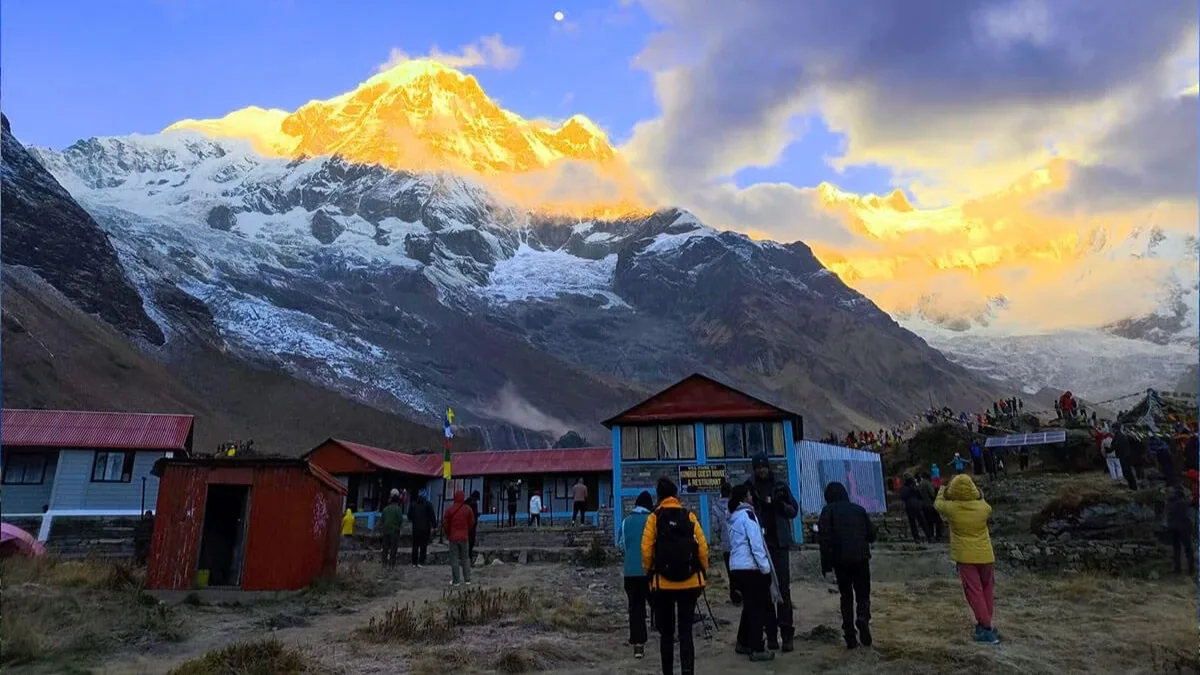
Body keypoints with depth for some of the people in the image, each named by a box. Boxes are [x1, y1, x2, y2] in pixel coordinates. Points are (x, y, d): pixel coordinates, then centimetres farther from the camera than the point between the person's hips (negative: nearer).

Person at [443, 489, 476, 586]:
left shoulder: (450, 509, -8)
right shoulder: (468, 509, -3)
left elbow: (445, 524, -5)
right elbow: (472, 522, 1)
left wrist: (448, 535, 9)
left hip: (453, 538, -2)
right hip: (464, 537, 2)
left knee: (454, 559, 4)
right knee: (465, 558, 11)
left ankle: (455, 581, 6)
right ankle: (467, 579, 11)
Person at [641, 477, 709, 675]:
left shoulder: (654, 518, -4)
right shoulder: (689, 516, 0)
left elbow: (646, 549, -9)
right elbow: (703, 548, -2)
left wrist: (649, 571, 7)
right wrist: (703, 574, 9)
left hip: (663, 584, -1)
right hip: (690, 583, 1)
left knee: (666, 632, 13)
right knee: (686, 631, 5)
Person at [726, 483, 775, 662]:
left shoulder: (734, 517, 13)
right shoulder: (747, 514, -13)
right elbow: (756, 544, -17)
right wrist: (765, 567, -13)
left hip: (737, 567, 8)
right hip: (751, 567, -8)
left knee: (749, 605, 19)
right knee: (758, 607, 0)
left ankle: (743, 643, 26)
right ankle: (757, 649, 3)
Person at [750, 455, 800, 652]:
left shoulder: (781, 487, 7)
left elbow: (794, 511, 8)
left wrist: (781, 503, -12)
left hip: (779, 543, 0)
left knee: (783, 588, -4)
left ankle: (787, 634, 0)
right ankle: (771, 634, 12)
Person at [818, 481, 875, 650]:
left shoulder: (828, 511, 2)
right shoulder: (859, 509, 11)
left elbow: (823, 537, -8)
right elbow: (871, 535, 11)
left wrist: (825, 564, -5)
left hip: (841, 560, -1)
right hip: (861, 558, 1)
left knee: (846, 597, 10)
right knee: (863, 595, 12)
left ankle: (850, 637, 6)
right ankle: (863, 619, -16)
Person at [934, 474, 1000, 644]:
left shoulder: (951, 508, -14)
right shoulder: (983, 507, -8)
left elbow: (938, 503, 9)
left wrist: (943, 490, 26)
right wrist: (979, 495, 26)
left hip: (965, 557, -3)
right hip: (985, 555, 3)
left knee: (974, 592, 1)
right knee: (987, 590, 19)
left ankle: (986, 628, -5)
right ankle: (985, 623, 24)